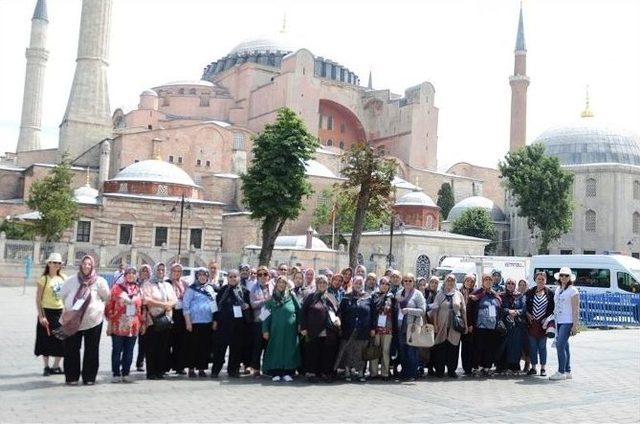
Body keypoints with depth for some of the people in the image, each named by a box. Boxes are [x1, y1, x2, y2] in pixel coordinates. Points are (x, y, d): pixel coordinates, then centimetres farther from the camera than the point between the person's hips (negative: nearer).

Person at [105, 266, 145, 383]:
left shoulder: (138, 289, 12)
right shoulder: (117, 288, 0)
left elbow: (142, 308, 15)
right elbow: (110, 305, -3)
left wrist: (142, 323, 13)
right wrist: (110, 321, -7)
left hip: (133, 326, 4)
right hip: (118, 326, -3)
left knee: (129, 351, 7)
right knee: (117, 350, 4)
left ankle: (125, 374, 14)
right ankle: (116, 374, 10)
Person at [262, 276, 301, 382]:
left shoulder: (291, 296, 6)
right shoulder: (271, 298, 7)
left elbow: (299, 310, 6)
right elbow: (266, 314, 5)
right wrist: (265, 330, -2)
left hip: (290, 330, 0)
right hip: (276, 330, 0)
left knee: (289, 349, 1)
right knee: (276, 349, 0)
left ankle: (288, 372, 6)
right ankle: (275, 373, 5)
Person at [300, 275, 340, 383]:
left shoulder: (331, 298, 17)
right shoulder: (311, 297, 6)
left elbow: (338, 311, 23)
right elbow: (303, 312, 2)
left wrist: (338, 319, 0)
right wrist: (303, 327, -6)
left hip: (330, 332, 3)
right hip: (314, 332, -3)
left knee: (329, 353, 3)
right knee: (313, 353, 0)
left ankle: (326, 373, 14)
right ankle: (312, 373, 10)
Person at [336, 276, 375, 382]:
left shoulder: (368, 298, 7)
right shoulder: (347, 298, 6)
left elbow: (373, 314, 6)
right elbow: (340, 313, 5)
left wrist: (373, 328, 1)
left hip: (363, 332, 0)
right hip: (348, 331, 0)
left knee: (361, 353, 3)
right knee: (348, 352, 3)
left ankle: (361, 373, 12)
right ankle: (347, 372, 12)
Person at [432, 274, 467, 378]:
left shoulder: (458, 295, 10)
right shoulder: (440, 295, 6)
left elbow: (463, 310, 11)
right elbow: (435, 310, 3)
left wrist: (465, 324, 8)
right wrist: (435, 324, -5)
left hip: (455, 326, 1)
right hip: (442, 326, -1)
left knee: (453, 348, 3)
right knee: (440, 348, -2)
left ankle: (451, 370, 12)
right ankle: (440, 370, 6)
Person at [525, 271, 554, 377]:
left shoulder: (550, 293, 2)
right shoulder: (529, 292, 6)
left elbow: (553, 308, 2)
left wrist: (547, 318, -8)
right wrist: (528, 315, -4)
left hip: (543, 323, -1)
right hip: (532, 323, 2)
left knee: (542, 346, 4)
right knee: (533, 346, 5)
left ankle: (543, 368, 13)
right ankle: (533, 367, 13)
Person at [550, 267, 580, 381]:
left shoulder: (573, 290, -7)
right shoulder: (558, 289, 15)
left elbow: (576, 310, -11)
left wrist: (575, 326, -15)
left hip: (568, 322, -7)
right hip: (559, 321, 7)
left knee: (560, 345, -14)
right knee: (564, 346, 10)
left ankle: (561, 372, -11)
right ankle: (567, 372, 17)